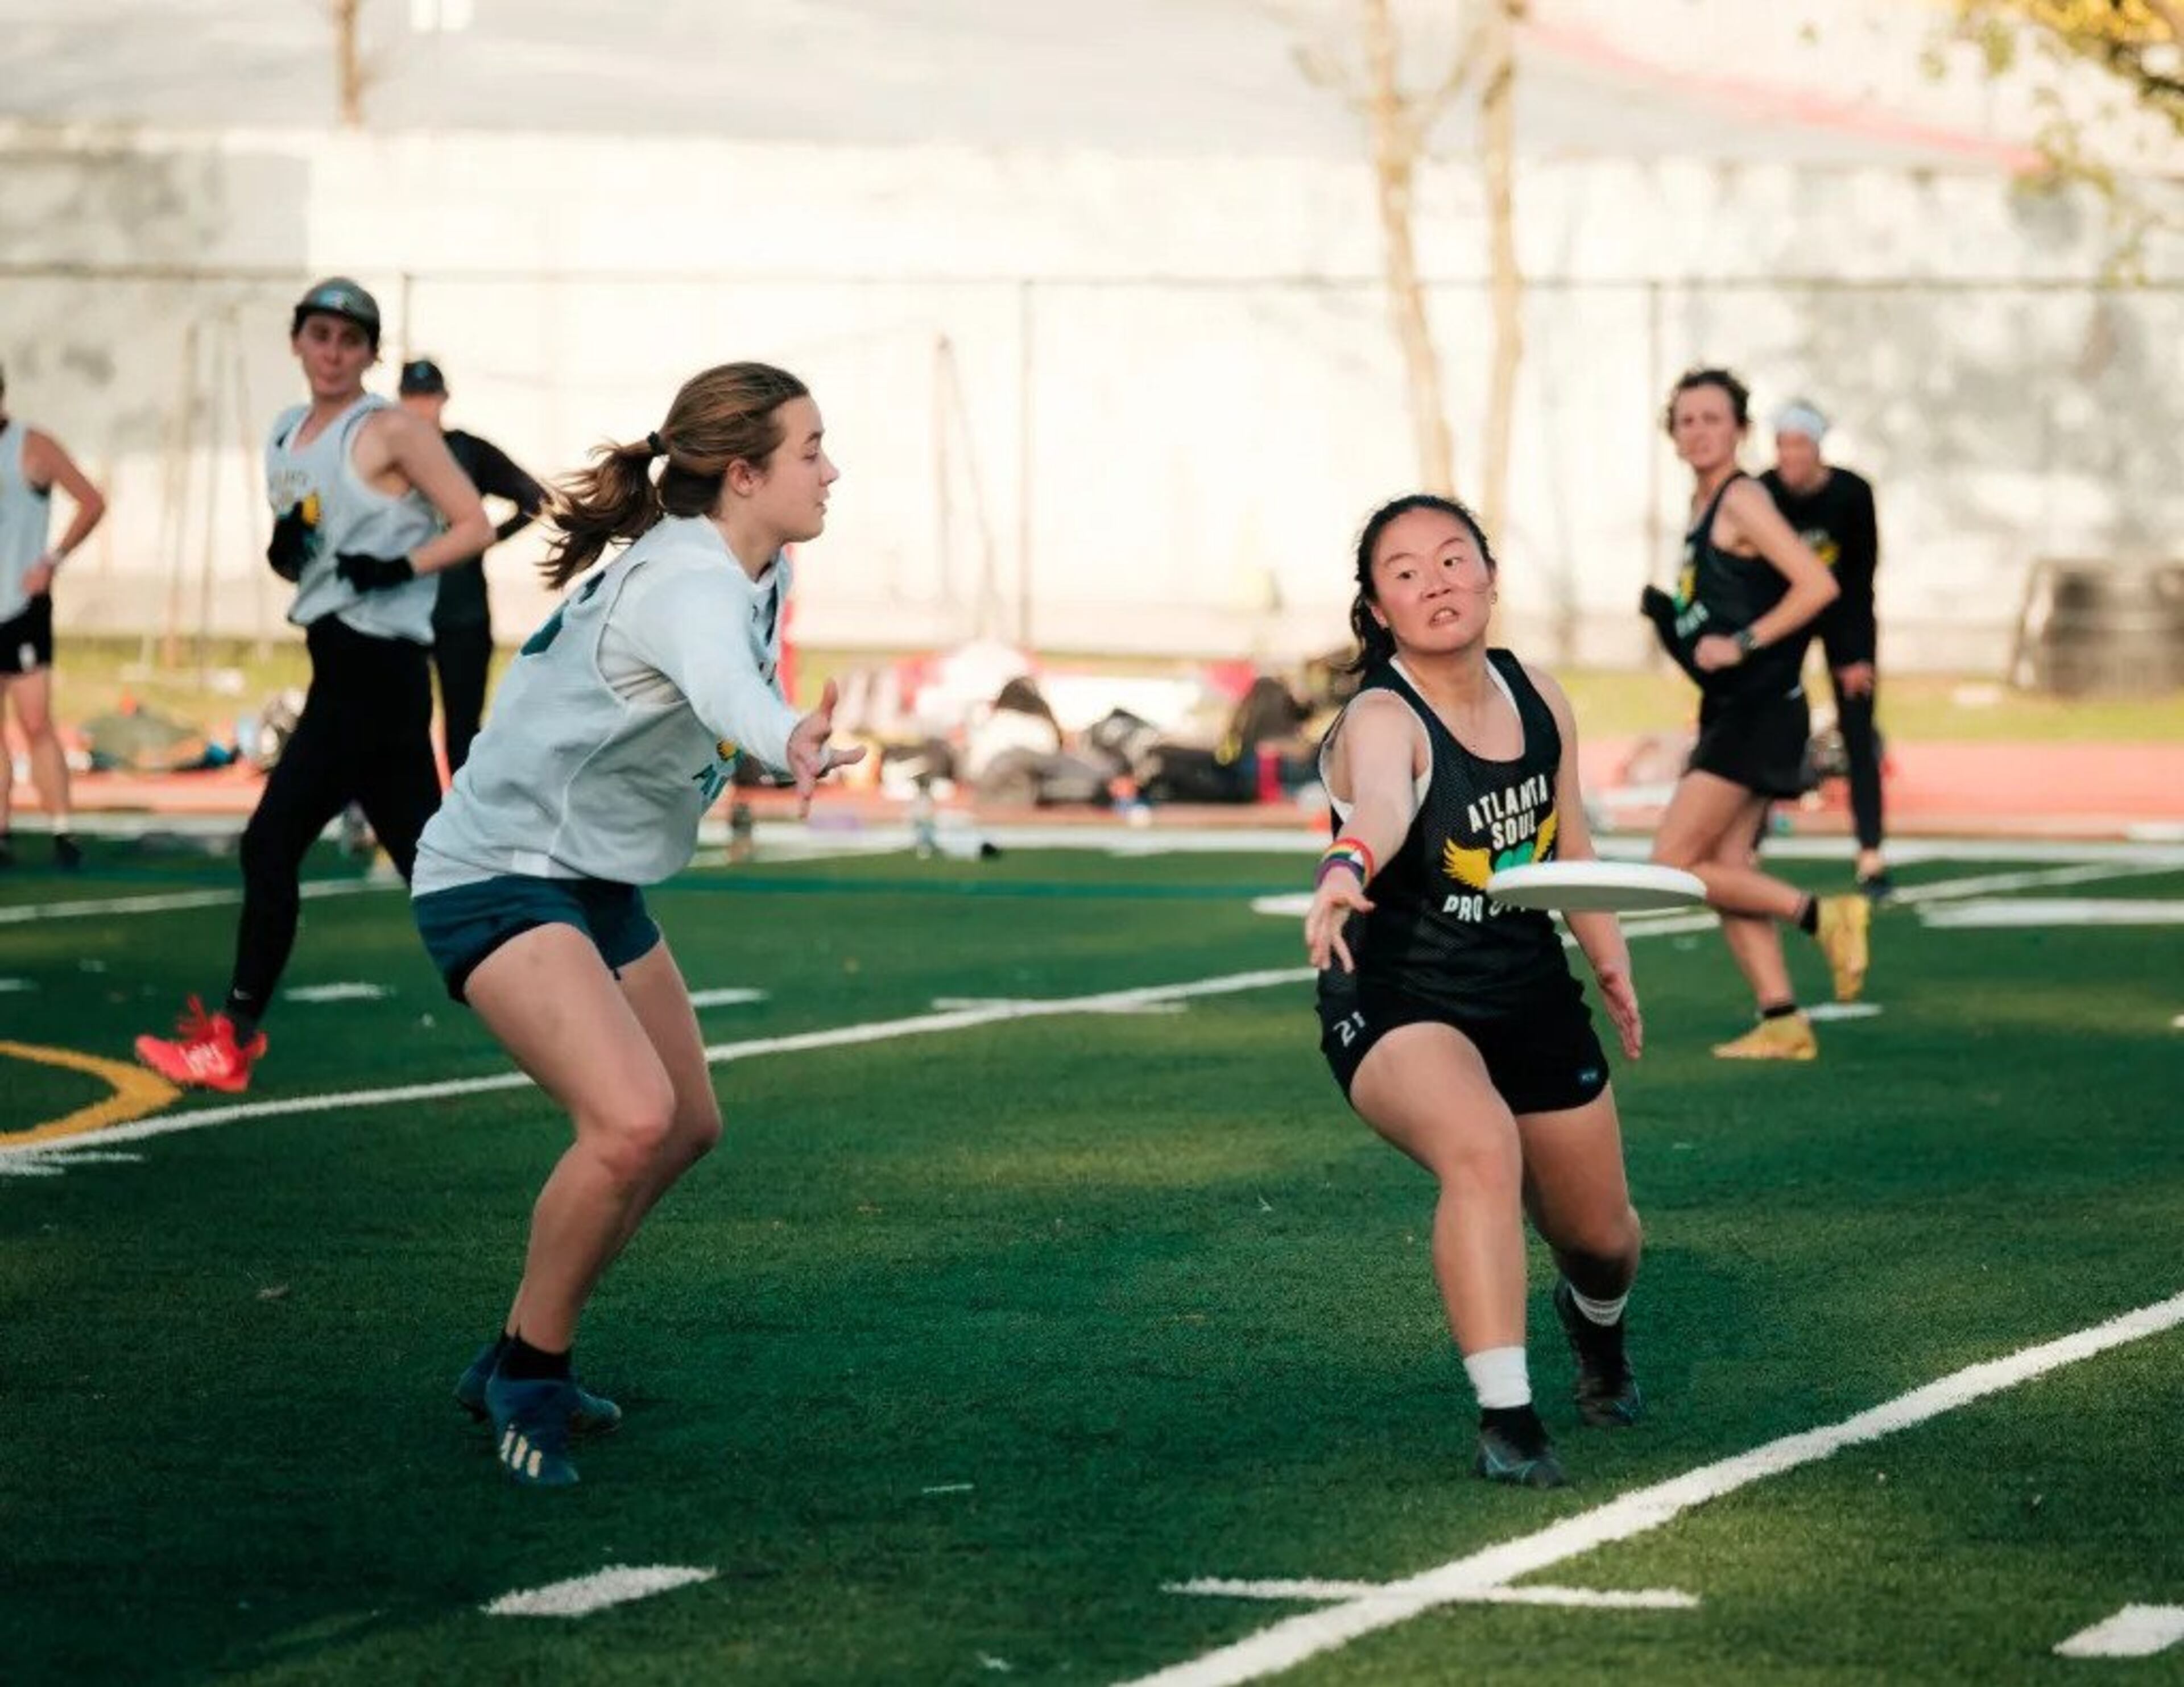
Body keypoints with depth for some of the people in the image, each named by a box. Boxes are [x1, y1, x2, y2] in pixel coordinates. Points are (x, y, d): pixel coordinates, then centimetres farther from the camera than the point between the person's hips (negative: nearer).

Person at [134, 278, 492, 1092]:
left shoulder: (390, 431, -7)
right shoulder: (286, 437, 16)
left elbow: (473, 525, -8)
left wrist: (402, 567, -22)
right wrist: (283, 551, 1)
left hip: (376, 666, -9)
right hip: (345, 665, 9)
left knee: (272, 843, -9)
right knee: (422, 851, 9)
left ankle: (233, 1040, -5)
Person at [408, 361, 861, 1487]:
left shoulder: (750, 574, 3)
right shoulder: (690, 586, -27)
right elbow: (721, 682, -52)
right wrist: (789, 742, -72)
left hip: (598, 884, 11)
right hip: (499, 878, -11)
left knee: (686, 1126, 16)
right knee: (631, 1119, -27)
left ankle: (521, 1364, 30)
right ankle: (527, 1379, -8)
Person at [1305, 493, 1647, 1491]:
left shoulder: (1540, 701, -2)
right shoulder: (1380, 722, -23)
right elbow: (1381, 804, -48)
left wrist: (1611, 961, 13)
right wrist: (1345, 869, -68)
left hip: (1533, 1004, 6)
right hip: (1396, 1006, -6)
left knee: (1600, 1235, 16)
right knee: (1482, 1149, -37)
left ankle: (1596, 1328, 56)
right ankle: (1506, 1422, -32)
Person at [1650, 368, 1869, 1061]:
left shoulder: (1742, 501, -11)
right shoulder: (1703, 506, 16)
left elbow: (1817, 585, -20)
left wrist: (1741, 644, -21)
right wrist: (1667, 612, 14)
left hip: (1757, 710, -10)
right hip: (1731, 714, 10)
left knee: (1675, 863, -11)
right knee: (1725, 873, 8)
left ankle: (1821, 916, -6)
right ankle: (1782, 1022, 9)